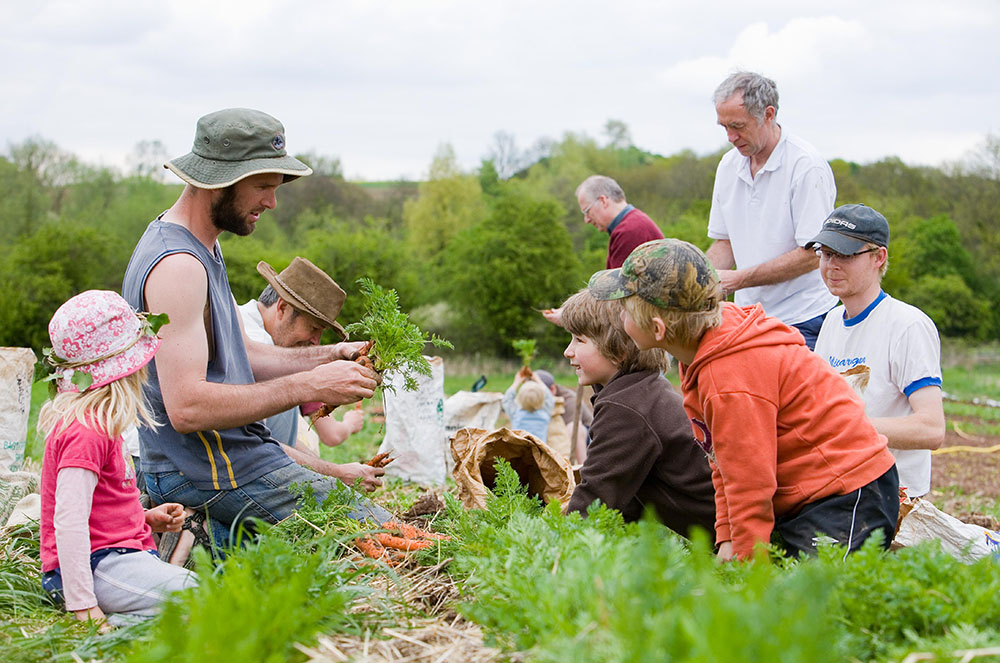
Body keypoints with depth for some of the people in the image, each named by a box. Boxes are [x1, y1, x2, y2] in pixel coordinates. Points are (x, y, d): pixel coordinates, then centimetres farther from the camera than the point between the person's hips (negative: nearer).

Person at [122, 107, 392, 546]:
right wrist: (306, 386, -23)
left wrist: (328, 357, 3)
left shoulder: (201, 248, 13)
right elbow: (186, 406, -27)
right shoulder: (177, 266, -20)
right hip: (211, 474, -10)